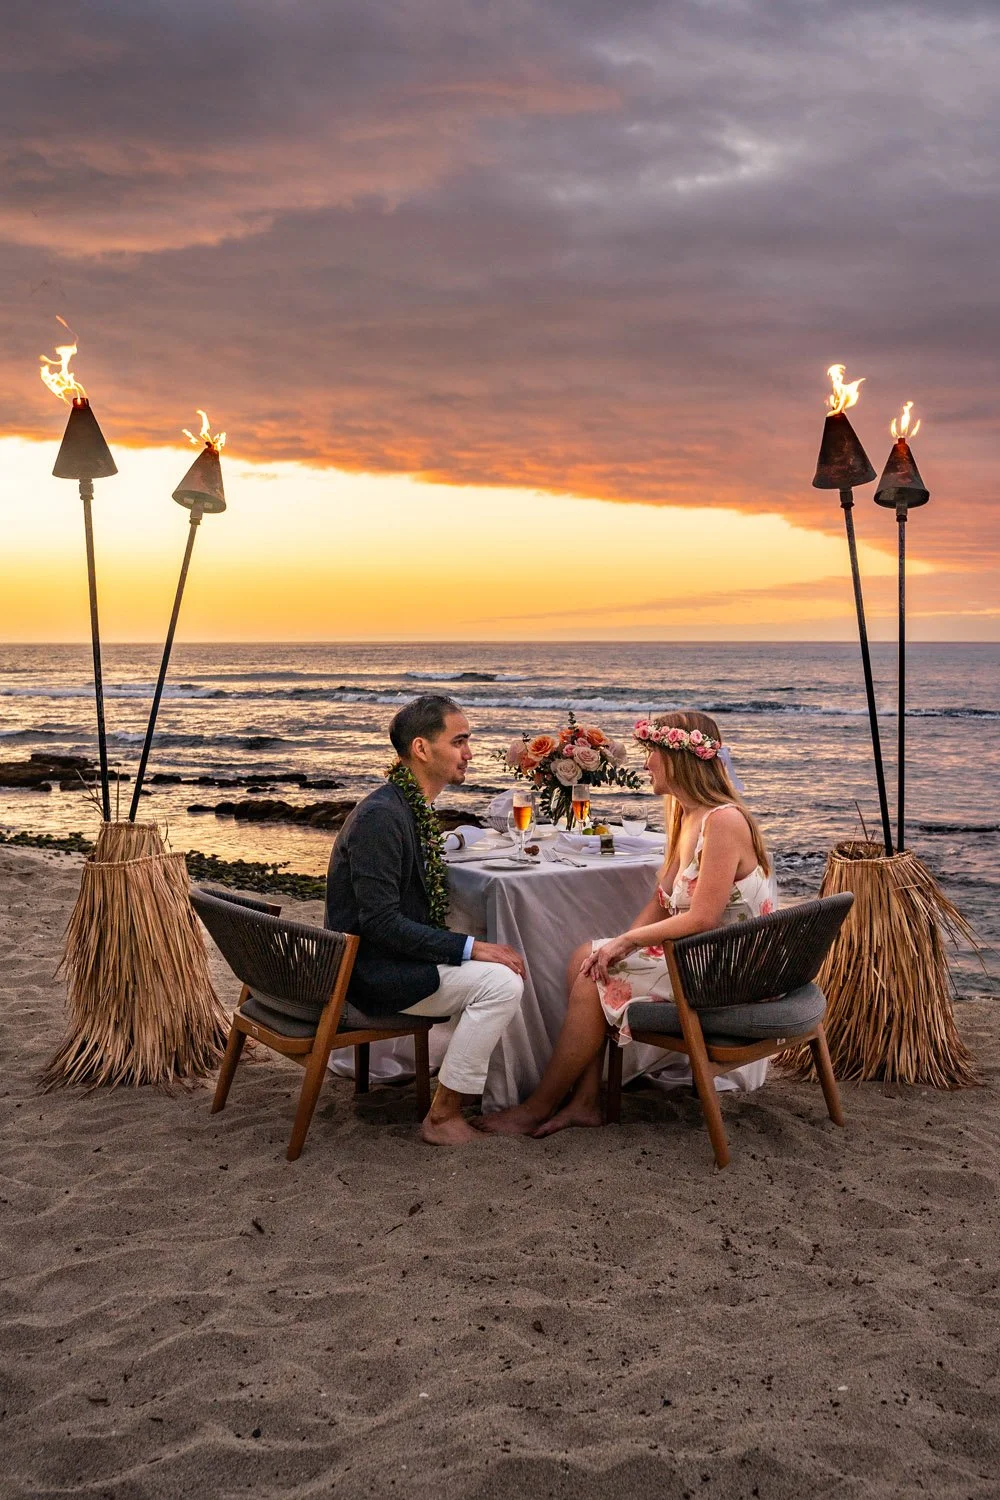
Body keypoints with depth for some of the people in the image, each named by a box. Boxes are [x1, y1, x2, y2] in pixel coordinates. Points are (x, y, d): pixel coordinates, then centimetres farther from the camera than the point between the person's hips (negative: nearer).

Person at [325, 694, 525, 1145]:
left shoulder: (414, 807, 9)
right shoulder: (380, 816, -22)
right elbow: (380, 922, -26)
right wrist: (470, 947, -23)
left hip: (397, 955, 10)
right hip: (371, 970, -10)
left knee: (507, 963, 9)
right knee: (501, 982, -20)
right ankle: (443, 1115, -8)